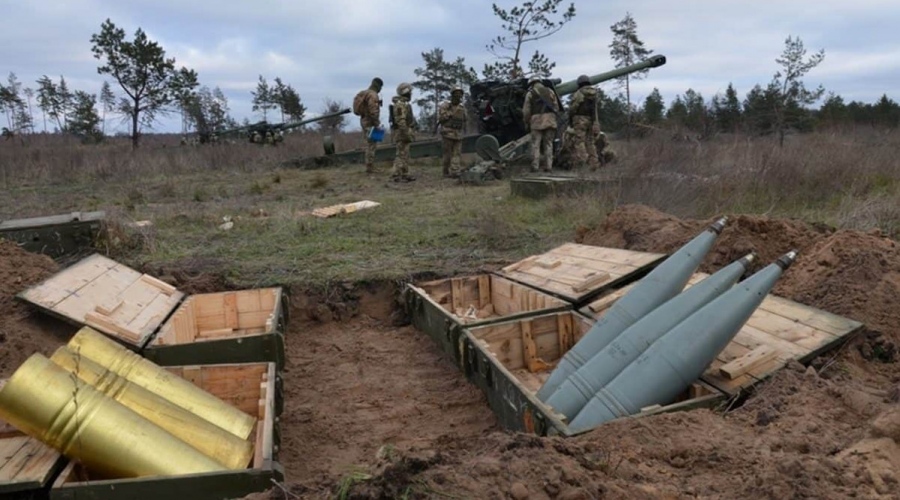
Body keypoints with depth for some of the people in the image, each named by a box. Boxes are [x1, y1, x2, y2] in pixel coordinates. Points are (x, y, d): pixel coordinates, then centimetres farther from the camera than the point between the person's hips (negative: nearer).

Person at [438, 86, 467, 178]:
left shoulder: (462, 108, 14)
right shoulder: (445, 106, 0)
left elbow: (466, 119, 17)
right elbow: (440, 119, -9)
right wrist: (450, 113, -14)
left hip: (458, 135, 4)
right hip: (448, 133, -4)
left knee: (456, 154, -5)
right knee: (448, 154, -1)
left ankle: (454, 172, -9)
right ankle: (446, 172, 9)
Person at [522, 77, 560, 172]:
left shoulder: (530, 94, 7)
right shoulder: (550, 91, 16)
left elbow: (526, 111, 3)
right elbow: (556, 107, 11)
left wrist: (527, 123, 15)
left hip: (537, 121, -3)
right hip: (550, 120, 3)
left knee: (535, 144, 0)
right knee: (548, 144, 6)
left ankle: (535, 166, -6)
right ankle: (548, 166, 1)